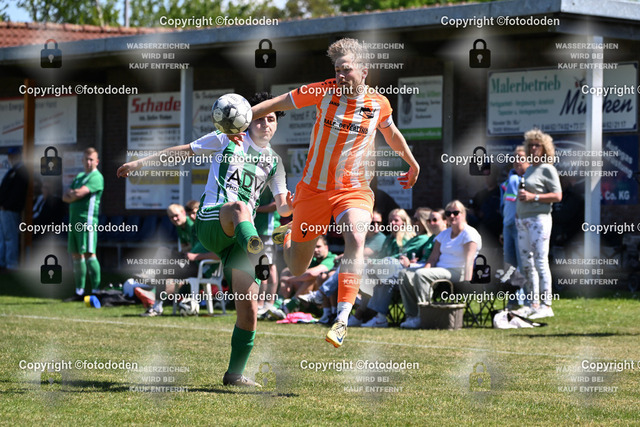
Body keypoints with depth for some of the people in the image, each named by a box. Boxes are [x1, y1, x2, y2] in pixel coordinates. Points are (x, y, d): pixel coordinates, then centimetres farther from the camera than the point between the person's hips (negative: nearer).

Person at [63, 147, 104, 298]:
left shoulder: (96, 177, -5)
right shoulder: (79, 177, 22)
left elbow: (80, 193, -16)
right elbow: (65, 197, 15)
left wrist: (71, 193, 4)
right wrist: (74, 195, -6)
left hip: (87, 220, -9)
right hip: (74, 220, 9)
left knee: (88, 253, -13)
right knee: (76, 255, 8)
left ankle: (95, 290, -13)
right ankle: (79, 291, 13)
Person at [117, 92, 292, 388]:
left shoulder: (274, 162, 22)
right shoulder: (229, 140, 12)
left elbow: (282, 208, 20)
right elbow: (183, 151, 19)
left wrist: (289, 205, -5)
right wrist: (140, 163, 18)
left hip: (239, 235, 4)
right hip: (211, 222, -4)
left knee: (248, 309, -7)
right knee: (237, 206, -43)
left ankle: (235, 374, 7)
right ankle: (255, 246, -79)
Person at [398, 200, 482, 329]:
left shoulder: (469, 234, -4)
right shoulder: (444, 234, 21)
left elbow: (469, 260, -16)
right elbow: (433, 257, 12)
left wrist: (467, 283, -28)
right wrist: (426, 269, -9)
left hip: (457, 272, -8)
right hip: (439, 269, 8)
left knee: (420, 275, -31)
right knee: (405, 274, -10)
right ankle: (411, 315, -15)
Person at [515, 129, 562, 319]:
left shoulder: (547, 169, -5)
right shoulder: (529, 170, 19)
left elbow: (557, 196, -11)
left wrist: (533, 197, -17)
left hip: (539, 218, -9)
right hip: (522, 219, 9)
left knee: (540, 261, -10)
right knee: (527, 263, 7)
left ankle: (546, 305, -10)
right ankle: (533, 303, 11)